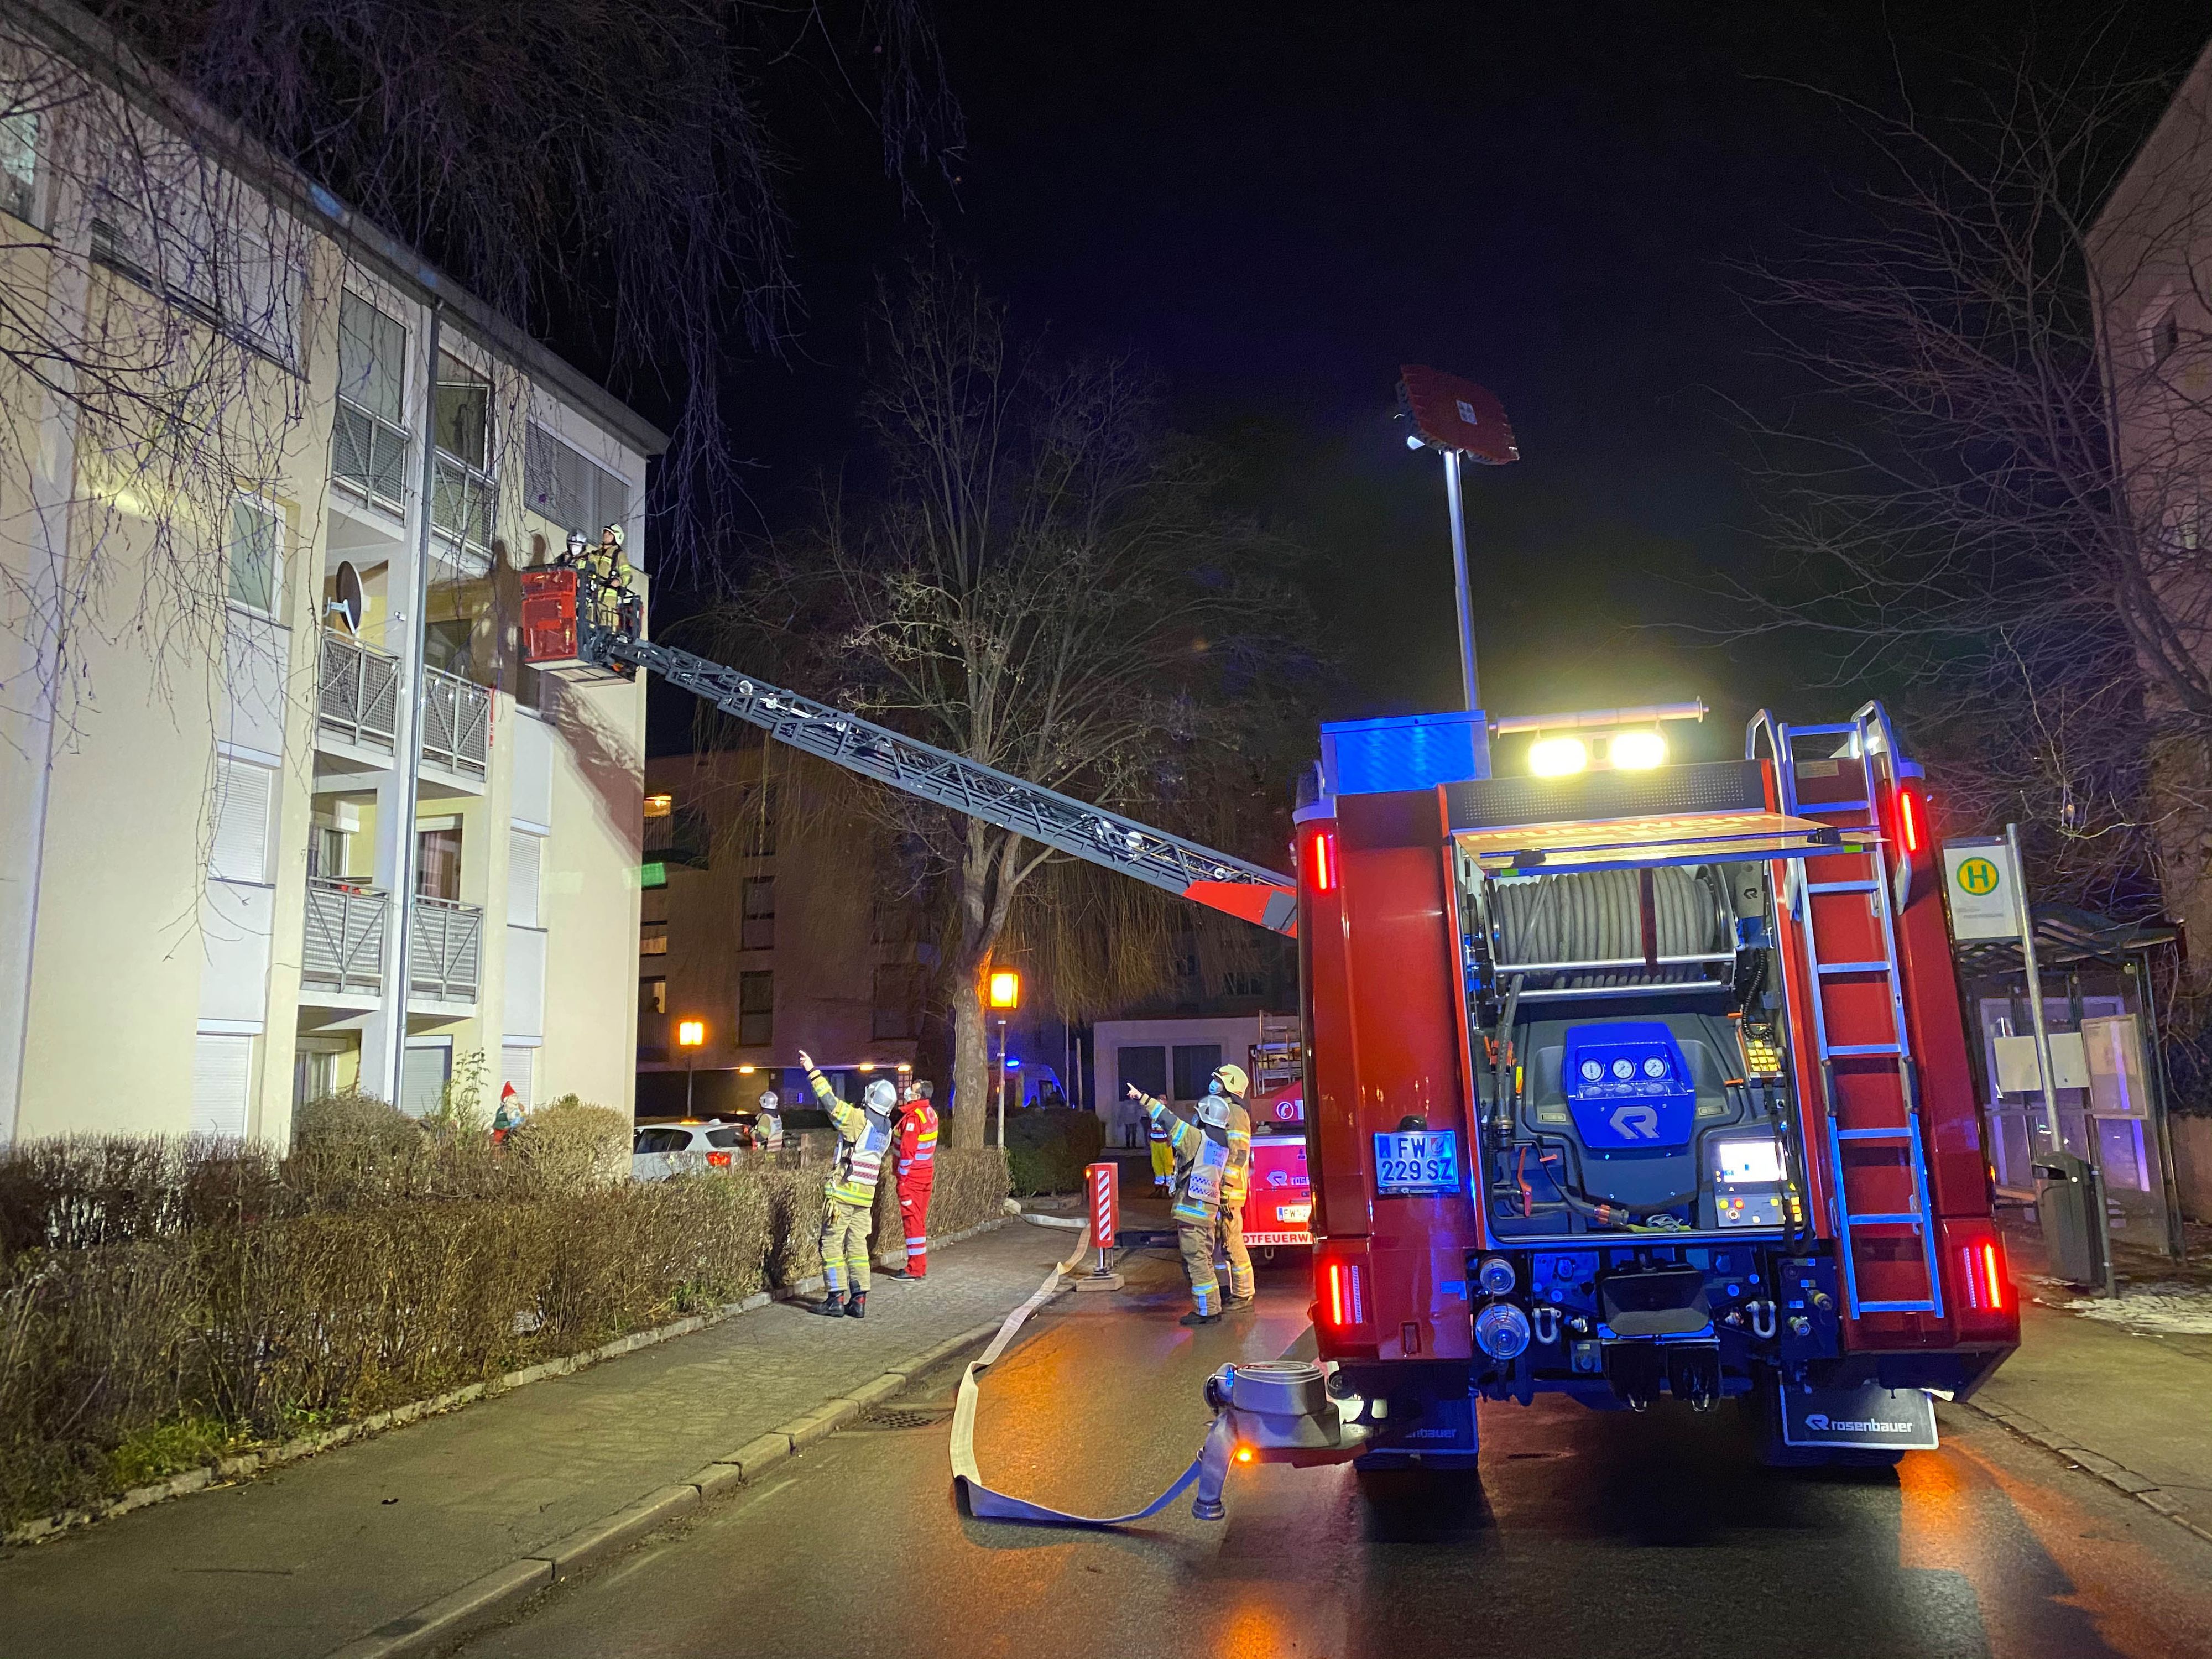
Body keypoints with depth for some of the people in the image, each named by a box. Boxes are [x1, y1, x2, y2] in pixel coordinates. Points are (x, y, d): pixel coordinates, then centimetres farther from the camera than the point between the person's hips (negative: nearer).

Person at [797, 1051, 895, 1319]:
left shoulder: (858, 1119, -14)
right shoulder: (886, 1130, 8)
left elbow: (830, 1102, -19)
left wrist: (813, 1072, -14)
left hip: (843, 1192, -7)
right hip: (866, 1195, 7)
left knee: (832, 1243, 0)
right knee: (858, 1244, 10)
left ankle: (836, 1298, -2)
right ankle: (859, 1300, 8)